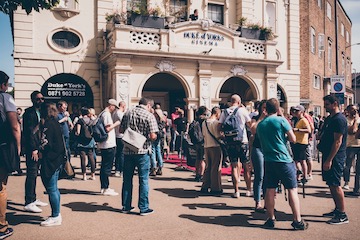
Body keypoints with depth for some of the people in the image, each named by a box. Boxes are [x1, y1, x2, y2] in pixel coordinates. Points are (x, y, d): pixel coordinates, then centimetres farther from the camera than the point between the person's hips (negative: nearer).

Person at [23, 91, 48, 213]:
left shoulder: (40, 112, 16)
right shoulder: (29, 112, -10)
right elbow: (29, 132, -16)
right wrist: (33, 149, -19)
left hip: (38, 148, 9)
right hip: (32, 148, -9)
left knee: (34, 174, 14)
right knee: (31, 174, -7)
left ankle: (33, 199, 23)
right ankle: (29, 203, -1)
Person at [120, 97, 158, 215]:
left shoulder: (128, 113, 6)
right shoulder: (149, 116, -9)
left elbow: (121, 130, 11)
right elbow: (153, 136, -15)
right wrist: (150, 137, 6)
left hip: (128, 150, 4)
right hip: (142, 151, -4)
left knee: (127, 179, 14)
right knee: (143, 180, 5)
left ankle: (126, 206, 23)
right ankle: (143, 208, 11)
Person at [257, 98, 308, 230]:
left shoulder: (260, 124, 9)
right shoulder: (281, 120, -6)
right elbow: (293, 139, -1)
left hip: (268, 161, 5)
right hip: (284, 160, -4)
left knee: (270, 190, 8)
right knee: (292, 189, 3)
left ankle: (271, 219, 14)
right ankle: (297, 221, 5)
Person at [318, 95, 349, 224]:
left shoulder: (339, 119, -15)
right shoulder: (329, 119, 14)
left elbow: (338, 141, -20)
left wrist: (329, 160, -22)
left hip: (335, 158, -9)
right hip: (328, 156, 9)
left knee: (335, 185, -5)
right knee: (331, 184, 15)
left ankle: (342, 215, 4)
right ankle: (337, 209, 27)